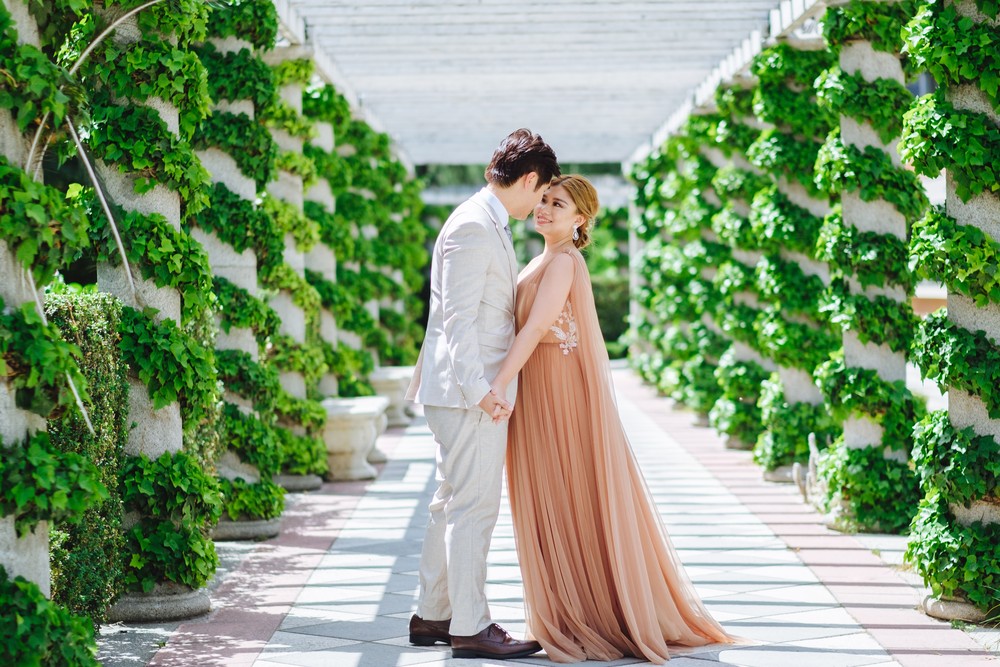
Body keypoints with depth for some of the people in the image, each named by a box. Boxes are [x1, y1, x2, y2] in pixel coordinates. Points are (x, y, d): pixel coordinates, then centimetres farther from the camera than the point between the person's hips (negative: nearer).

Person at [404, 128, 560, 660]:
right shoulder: (473, 227, -15)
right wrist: (479, 391, -23)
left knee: (453, 505, 15)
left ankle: (432, 615, 23)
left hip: (477, 391, 11)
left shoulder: (490, 226, 17)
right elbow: (458, 318, -21)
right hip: (468, 394, -11)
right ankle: (469, 628, 0)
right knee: (473, 507, -6)